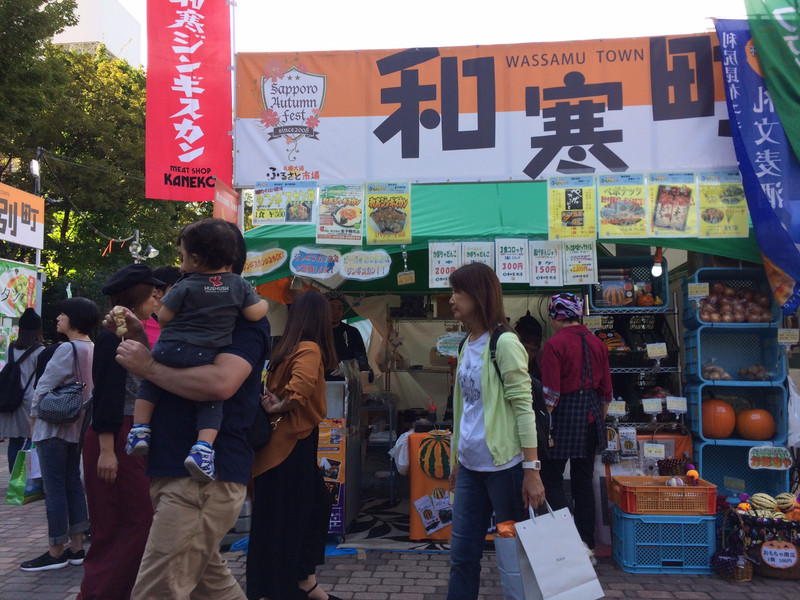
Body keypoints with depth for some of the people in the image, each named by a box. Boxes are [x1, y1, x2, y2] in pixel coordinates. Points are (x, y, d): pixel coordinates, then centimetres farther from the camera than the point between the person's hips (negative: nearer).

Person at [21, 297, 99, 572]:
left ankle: (56, 552, 6)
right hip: (78, 425, 8)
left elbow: (45, 385, -13)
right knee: (73, 484, 13)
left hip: (54, 425, -8)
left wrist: (34, 414, 1)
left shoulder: (68, 349, -17)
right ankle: (76, 546, 18)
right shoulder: (93, 350, 6)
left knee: (54, 488, -1)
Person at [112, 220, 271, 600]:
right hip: (174, 471, 10)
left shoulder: (246, 321, -11)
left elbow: (220, 382, -29)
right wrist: (141, 341, 8)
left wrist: (149, 367, -17)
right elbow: (176, 378, 23)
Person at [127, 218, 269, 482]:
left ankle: (140, 428, 17)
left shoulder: (185, 286, -5)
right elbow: (255, 314, -1)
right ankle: (203, 447, -10)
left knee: (149, 383, 23)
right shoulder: (239, 285, 2)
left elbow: (163, 317, -3)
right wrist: (263, 303, 21)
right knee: (211, 400, 8)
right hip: (208, 359, 1)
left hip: (171, 350, -1)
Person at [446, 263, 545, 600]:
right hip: (470, 467, 7)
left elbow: (523, 407, -13)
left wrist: (531, 470, -17)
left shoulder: (504, 343, -10)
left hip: (503, 465, -7)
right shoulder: (467, 346, 12)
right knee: (462, 556, 9)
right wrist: (455, 461, 19)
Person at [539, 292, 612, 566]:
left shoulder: (555, 344, -11)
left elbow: (551, 392, -15)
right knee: (583, 481, 13)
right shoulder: (597, 344, 8)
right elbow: (606, 390, 12)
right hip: (592, 414, 7)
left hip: (565, 413, -7)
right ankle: (588, 547, 18)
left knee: (551, 479, 4)